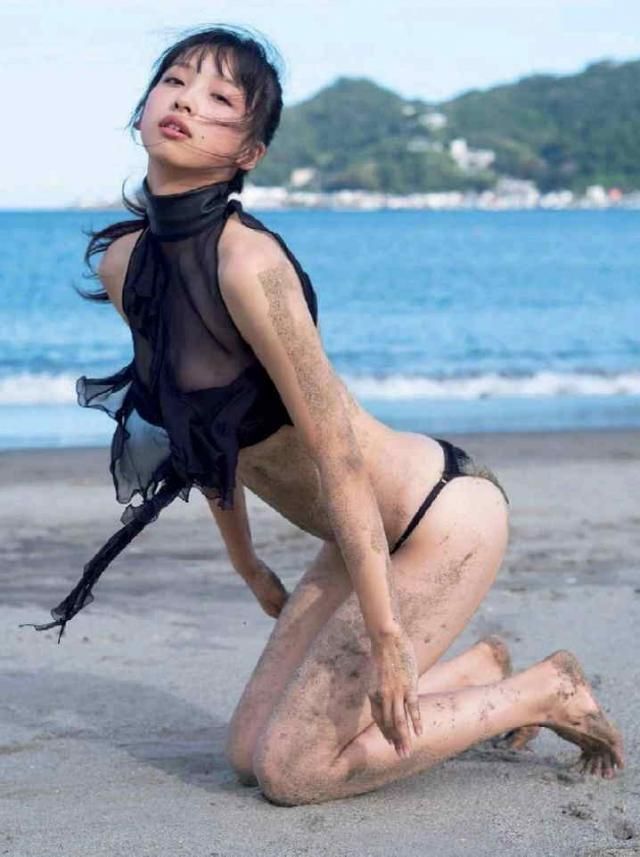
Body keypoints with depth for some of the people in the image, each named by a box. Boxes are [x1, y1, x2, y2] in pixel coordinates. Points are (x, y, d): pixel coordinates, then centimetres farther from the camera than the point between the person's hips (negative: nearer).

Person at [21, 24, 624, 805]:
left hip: (440, 518, -8)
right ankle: (482, 669, 25)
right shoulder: (123, 263, 0)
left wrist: (387, 638, -24)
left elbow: (336, 452, -25)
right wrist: (247, 565, 22)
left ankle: (546, 691, 7)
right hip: (365, 536, 8)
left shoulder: (246, 261, -25)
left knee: (289, 771, -7)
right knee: (250, 750, 11)